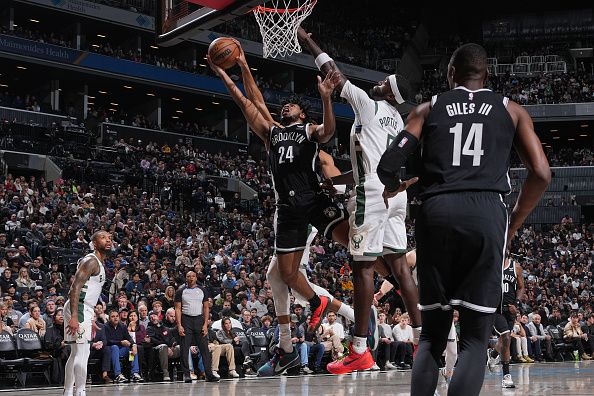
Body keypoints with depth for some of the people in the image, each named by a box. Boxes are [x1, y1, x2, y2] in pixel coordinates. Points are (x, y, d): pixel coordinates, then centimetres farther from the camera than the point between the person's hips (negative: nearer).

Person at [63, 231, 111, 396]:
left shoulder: (99, 263, 19)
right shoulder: (91, 261, -13)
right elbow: (75, 288, -22)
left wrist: (91, 320, 24)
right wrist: (74, 316, -30)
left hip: (85, 309, 11)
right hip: (78, 309, -11)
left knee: (76, 354, 14)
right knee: (82, 353, -13)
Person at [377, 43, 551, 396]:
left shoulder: (428, 109, 19)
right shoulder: (511, 110, 19)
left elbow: (388, 166, 8)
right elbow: (542, 174, 9)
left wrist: (393, 189, 31)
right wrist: (514, 225, 21)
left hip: (437, 212, 1)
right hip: (487, 212, -1)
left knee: (432, 335, 13)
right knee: (475, 339, 1)